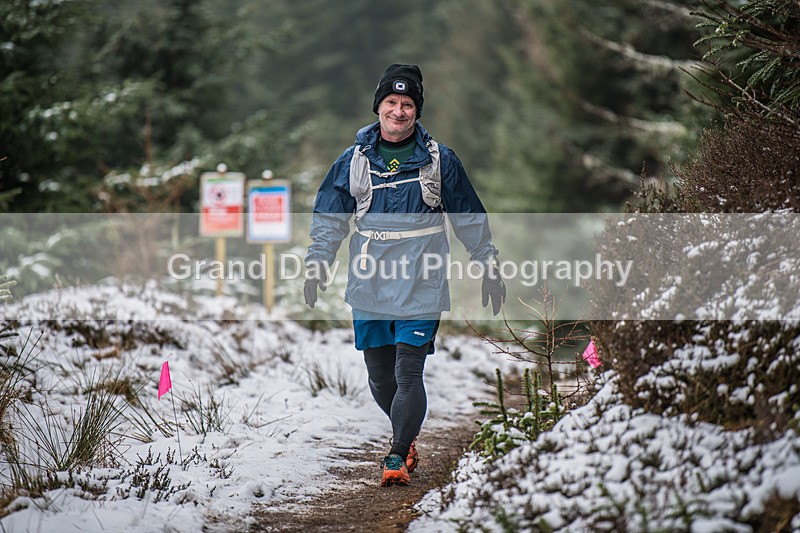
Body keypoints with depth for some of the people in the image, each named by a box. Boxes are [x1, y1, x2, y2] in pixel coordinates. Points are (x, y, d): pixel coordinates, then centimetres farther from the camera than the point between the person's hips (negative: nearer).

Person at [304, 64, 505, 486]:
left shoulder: (439, 160, 2)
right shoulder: (354, 160, 6)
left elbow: (470, 220, 9)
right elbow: (329, 218, 12)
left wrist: (489, 268, 11)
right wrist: (317, 267, 4)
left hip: (421, 285, -3)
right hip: (368, 284, 3)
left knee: (409, 372, -11)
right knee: (379, 376, 9)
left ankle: (397, 456, -5)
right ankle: (407, 437, 31)